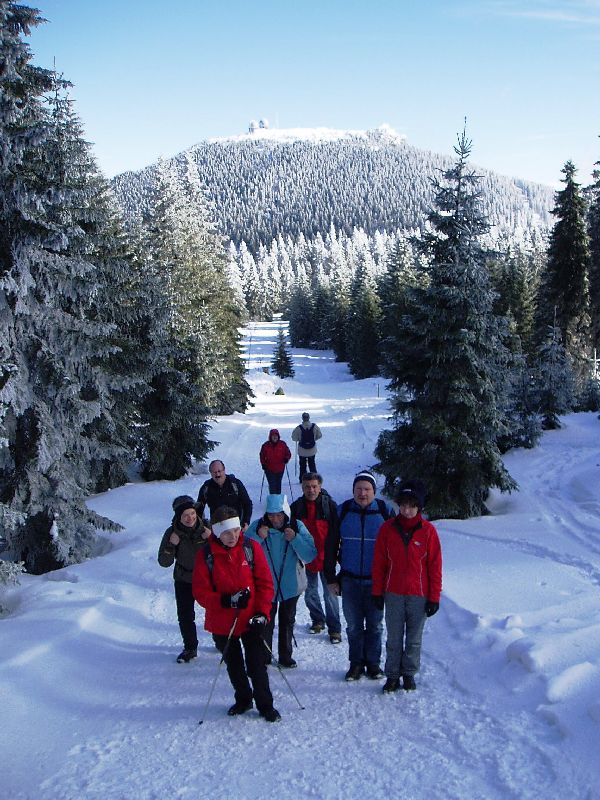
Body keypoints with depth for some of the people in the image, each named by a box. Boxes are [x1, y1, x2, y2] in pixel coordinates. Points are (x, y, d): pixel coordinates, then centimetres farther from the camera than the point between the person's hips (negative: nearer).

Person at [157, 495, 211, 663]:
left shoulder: (206, 527, -16)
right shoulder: (172, 533, -16)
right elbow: (164, 562, -12)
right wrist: (171, 545, -29)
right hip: (184, 581, 0)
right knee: (185, 617, 2)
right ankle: (190, 648, 24)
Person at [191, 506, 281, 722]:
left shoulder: (251, 548, -9)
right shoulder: (206, 555, -11)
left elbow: (265, 582, -4)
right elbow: (200, 591, -9)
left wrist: (262, 612, -13)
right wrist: (226, 600, -23)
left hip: (252, 619, -1)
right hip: (222, 623, 1)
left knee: (256, 665, 2)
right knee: (234, 665, 18)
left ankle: (265, 705, 21)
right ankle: (243, 700, 40)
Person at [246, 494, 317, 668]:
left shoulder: (297, 527, -12)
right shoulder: (258, 526, -13)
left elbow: (310, 555, -15)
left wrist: (295, 539, -27)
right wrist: (258, 538, -27)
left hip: (290, 586, 1)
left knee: (287, 621, 17)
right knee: (265, 622, 8)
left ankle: (285, 656, 34)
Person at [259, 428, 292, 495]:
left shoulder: (282, 444, -2)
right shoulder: (266, 445, -4)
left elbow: (288, 453, 7)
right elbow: (262, 456, 7)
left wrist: (286, 459, -12)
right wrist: (263, 464, -2)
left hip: (280, 469, 2)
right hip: (269, 469, -2)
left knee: (278, 484, 15)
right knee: (272, 485, -7)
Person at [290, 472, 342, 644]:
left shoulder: (330, 505, -10)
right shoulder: (296, 507, -3)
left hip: (326, 558, -3)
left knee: (330, 594, 2)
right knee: (310, 593, 16)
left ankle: (334, 628, 13)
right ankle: (318, 620, 36)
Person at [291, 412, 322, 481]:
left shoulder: (298, 428, -19)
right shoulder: (314, 426, -13)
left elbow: (294, 438, -11)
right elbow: (319, 435, 0)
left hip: (302, 451, -2)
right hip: (312, 450, 2)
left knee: (302, 465, 14)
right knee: (312, 464, 20)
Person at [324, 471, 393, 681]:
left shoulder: (384, 511, -4)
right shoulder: (343, 511, -3)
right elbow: (330, 546, 3)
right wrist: (330, 578, 1)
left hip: (376, 580, -1)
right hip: (350, 580, 1)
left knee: (375, 625, 10)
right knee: (354, 626, 9)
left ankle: (373, 663, 25)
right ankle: (356, 663, 23)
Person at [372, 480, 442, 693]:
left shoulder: (428, 530, -6)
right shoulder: (387, 528, -3)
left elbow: (434, 566, -2)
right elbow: (379, 562, 3)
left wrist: (434, 597, -3)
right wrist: (377, 592, 3)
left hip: (419, 595, -1)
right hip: (393, 595, 1)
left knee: (414, 639, 11)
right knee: (394, 639, 9)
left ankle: (409, 673, 26)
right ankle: (392, 675, 20)